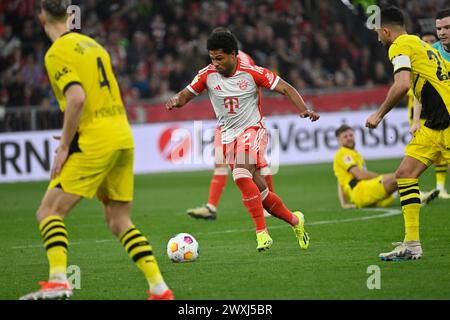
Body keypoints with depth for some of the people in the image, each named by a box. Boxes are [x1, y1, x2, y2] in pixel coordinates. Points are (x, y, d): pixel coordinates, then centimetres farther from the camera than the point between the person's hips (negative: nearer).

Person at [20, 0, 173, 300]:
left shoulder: (57, 53, -7)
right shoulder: (93, 44, 18)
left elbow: (77, 98, -21)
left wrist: (64, 146, -13)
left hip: (95, 143, -8)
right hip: (123, 138, 8)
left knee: (49, 212, -4)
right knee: (120, 221, 13)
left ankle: (58, 281, -22)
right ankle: (160, 289, 5)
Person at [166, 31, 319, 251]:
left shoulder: (252, 72, -11)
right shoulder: (208, 75, -2)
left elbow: (286, 89, -7)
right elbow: (185, 95, 2)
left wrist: (303, 110, -22)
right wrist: (176, 101, -23)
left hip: (252, 129, -5)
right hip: (228, 136, 5)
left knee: (242, 176, -30)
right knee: (259, 192, 6)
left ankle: (262, 233, -28)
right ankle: (294, 220, 29)